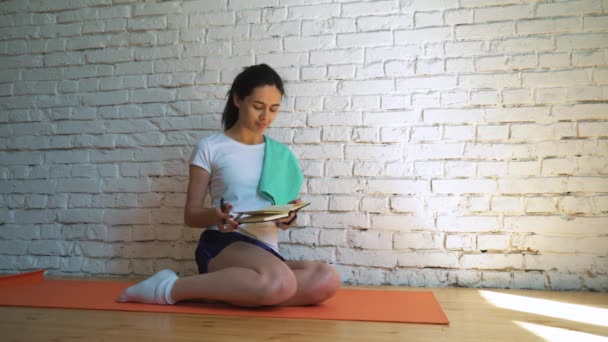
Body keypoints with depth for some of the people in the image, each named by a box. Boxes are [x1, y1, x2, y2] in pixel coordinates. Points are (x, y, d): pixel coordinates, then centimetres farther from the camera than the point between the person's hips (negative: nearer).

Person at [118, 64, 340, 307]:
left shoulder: (281, 154, 15)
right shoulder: (210, 148, 4)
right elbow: (191, 214, 5)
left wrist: (289, 217, -7)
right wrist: (215, 216, -18)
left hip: (266, 253, 5)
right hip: (223, 245, -5)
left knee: (326, 280, -28)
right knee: (280, 283, -38)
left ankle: (214, 288, -17)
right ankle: (170, 288, -19)